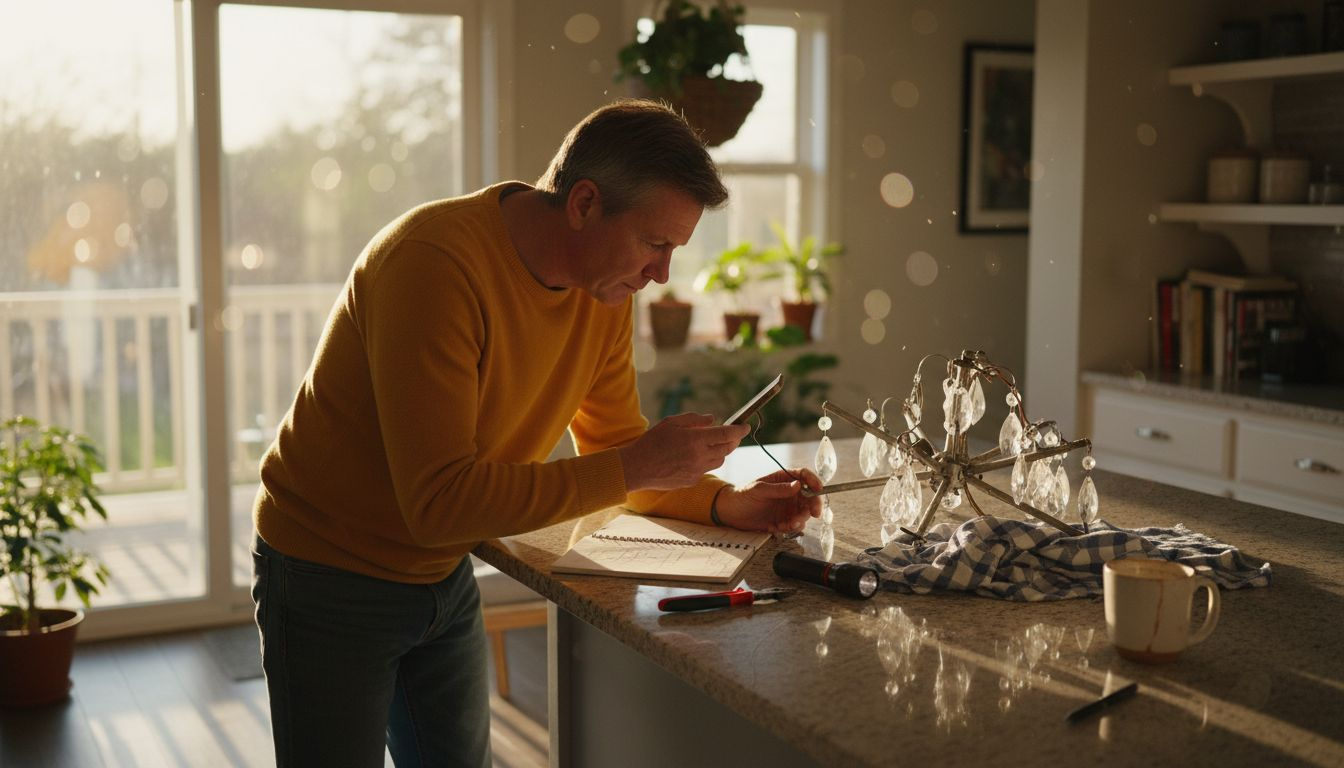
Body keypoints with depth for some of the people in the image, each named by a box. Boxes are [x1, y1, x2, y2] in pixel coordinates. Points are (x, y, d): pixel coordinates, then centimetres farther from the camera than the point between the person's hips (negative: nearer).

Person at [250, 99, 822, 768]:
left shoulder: (607, 290, -5)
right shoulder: (435, 261, -30)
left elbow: (614, 447, 7)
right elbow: (439, 501, -35)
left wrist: (728, 504, -10)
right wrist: (632, 467, -33)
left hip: (444, 578, 7)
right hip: (331, 580, -7)